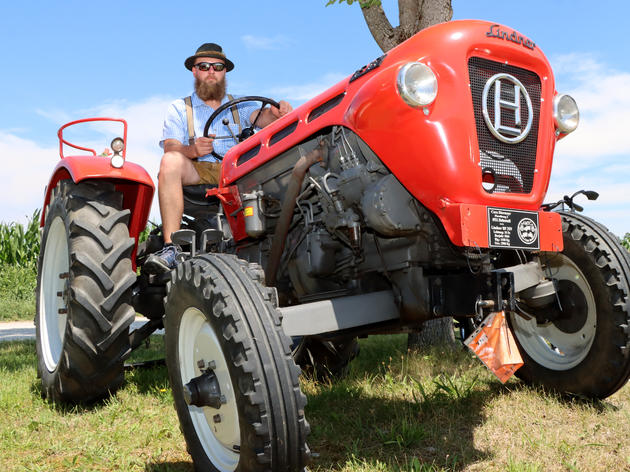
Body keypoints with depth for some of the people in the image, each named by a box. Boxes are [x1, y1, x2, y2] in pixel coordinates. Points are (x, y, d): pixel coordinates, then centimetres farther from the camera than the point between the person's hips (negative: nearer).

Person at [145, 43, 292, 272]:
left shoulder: (240, 105, 22)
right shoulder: (179, 108, 18)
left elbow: (262, 117, -1)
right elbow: (171, 149, 3)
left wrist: (278, 112, -27)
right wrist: (192, 150, -22)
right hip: (198, 173, 0)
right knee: (170, 161, -32)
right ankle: (171, 246, -35)